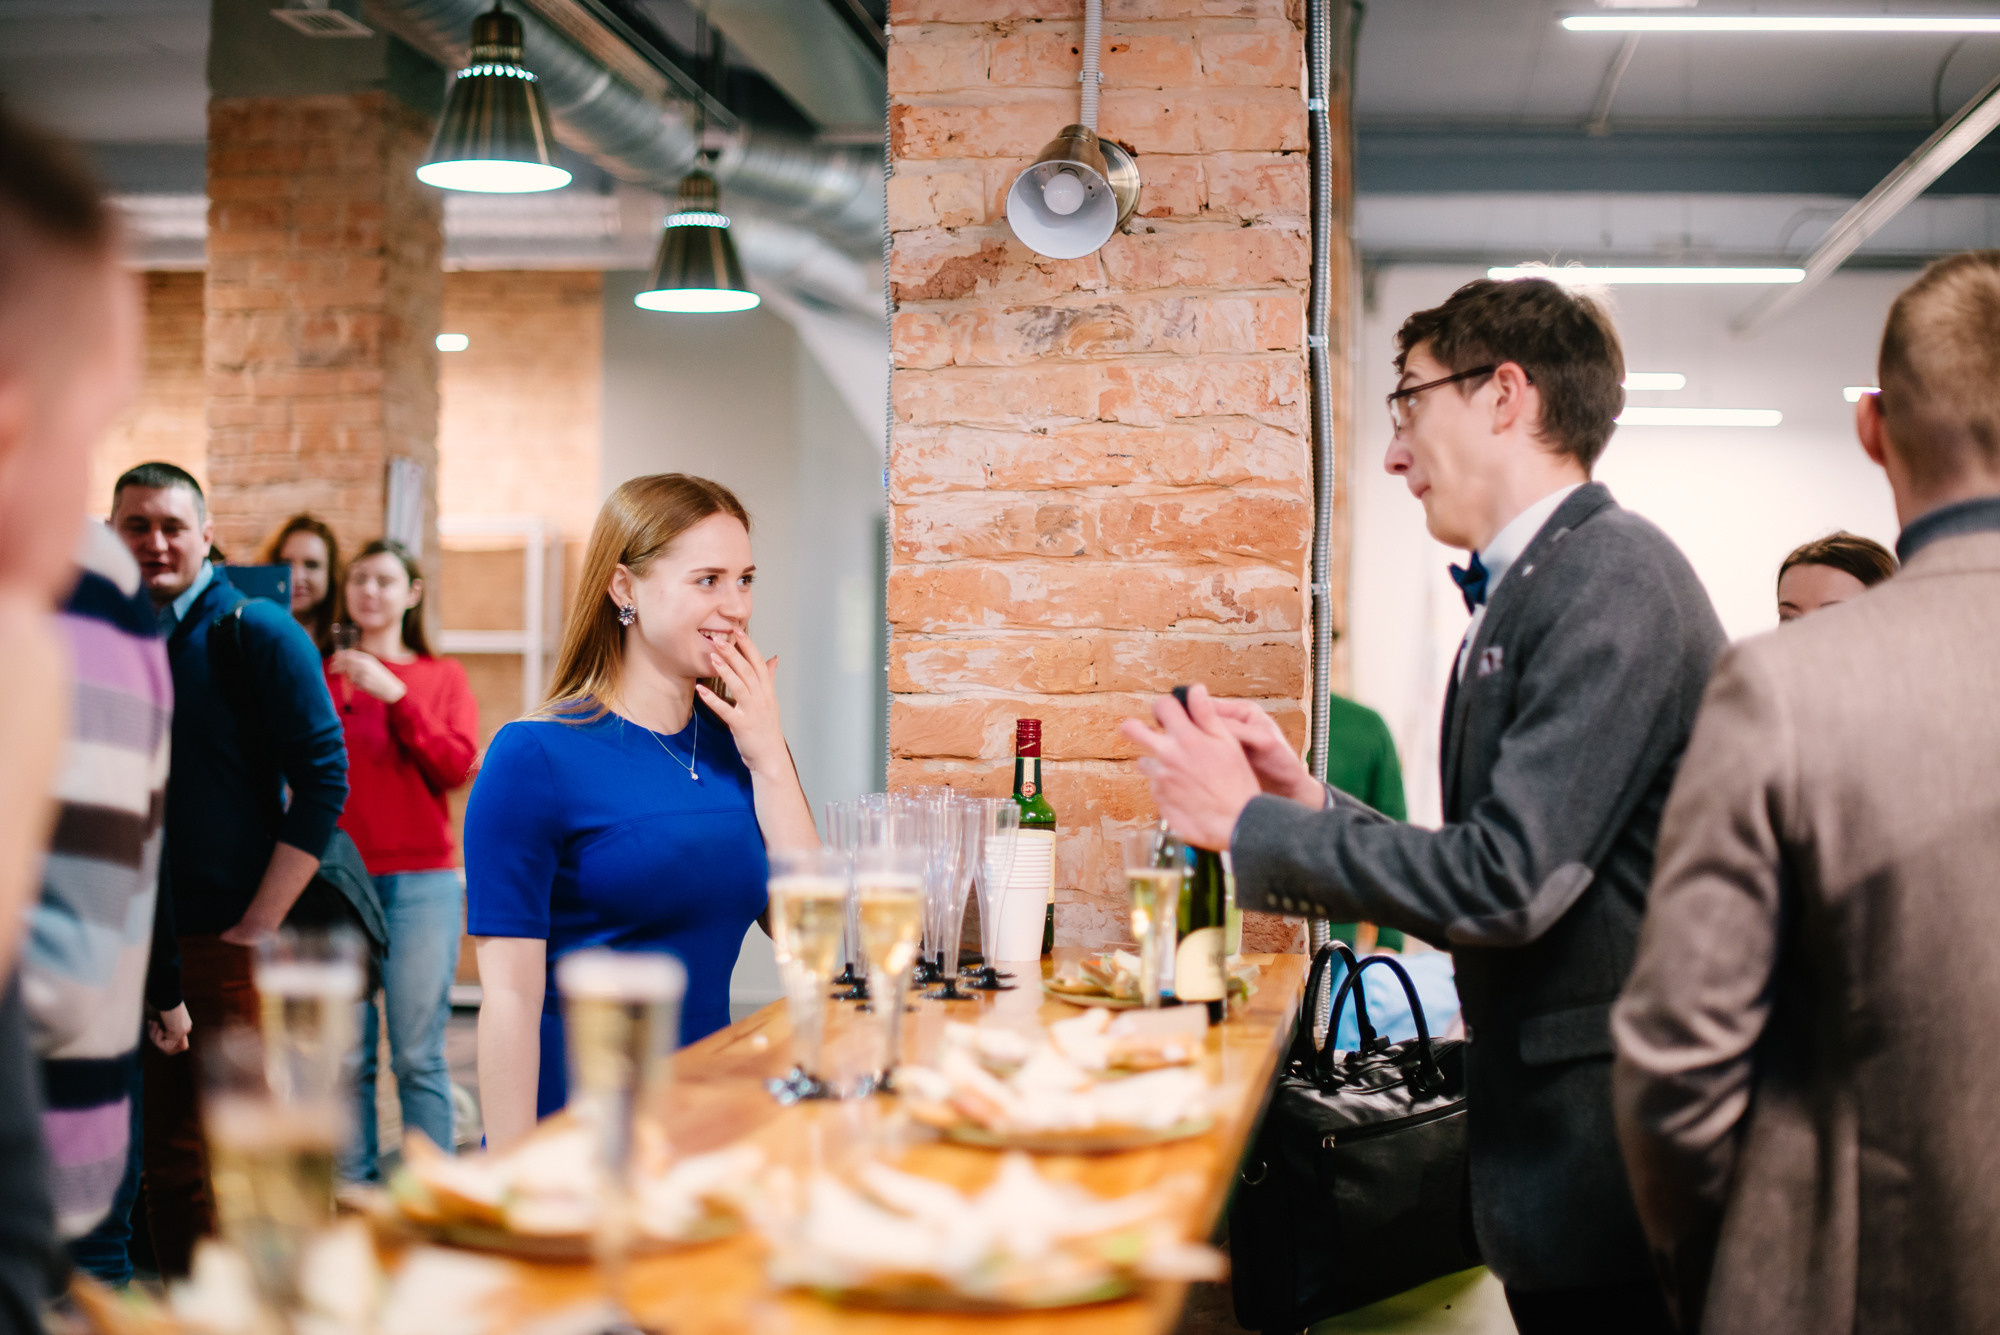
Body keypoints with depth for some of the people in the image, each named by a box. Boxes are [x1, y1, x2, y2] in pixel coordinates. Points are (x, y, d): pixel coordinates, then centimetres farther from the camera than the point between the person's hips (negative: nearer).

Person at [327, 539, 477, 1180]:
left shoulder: (442, 676, 11)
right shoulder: (323, 674, 12)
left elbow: (457, 767, -4)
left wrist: (395, 695, -10)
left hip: (420, 880, -1)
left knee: (417, 1055, -4)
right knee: (347, 1055, -1)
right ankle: (355, 1190, 6)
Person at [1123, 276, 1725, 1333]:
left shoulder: (1613, 579, -17)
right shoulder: (1530, 590, 13)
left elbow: (1506, 881, -23)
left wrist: (1250, 823, -14)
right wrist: (1308, 802, 6)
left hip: (1602, 1151, -9)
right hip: (1548, 1129, 9)